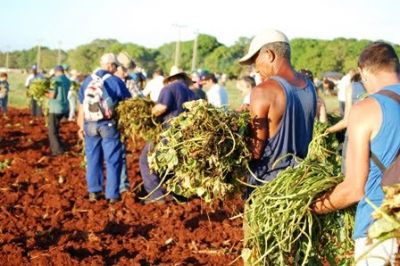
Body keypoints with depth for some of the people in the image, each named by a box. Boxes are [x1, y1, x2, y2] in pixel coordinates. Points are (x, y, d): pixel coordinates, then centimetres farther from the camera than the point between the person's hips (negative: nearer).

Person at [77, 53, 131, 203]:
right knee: (112, 161, 4)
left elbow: (81, 106, 10)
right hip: (108, 125, -4)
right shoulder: (115, 81, -6)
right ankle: (112, 195, 6)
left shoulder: (87, 81, 8)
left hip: (90, 126, 4)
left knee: (93, 159, 13)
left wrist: (81, 126, 17)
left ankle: (93, 192, 16)